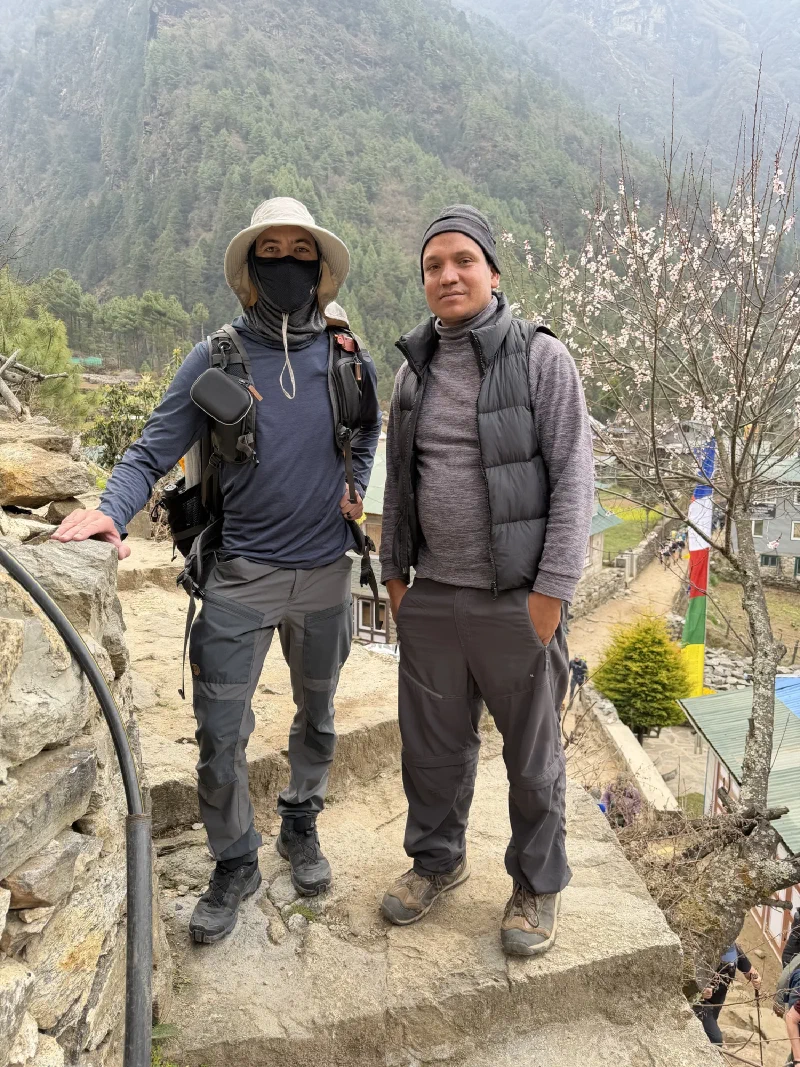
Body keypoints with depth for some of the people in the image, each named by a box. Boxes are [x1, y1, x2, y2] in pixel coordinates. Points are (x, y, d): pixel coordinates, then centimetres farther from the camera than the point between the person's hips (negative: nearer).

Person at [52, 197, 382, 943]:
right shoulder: (215, 359, -6)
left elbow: (369, 426, 20)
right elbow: (153, 452, -10)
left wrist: (356, 487, 5)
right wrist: (112, 510, -28)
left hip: (325, 572, 3)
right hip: (241, 574, -2)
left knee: (317, 714, 18)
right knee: (220, 734, 1)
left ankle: (300, 825, 43)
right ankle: (234, 863, 25)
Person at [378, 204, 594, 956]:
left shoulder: (541, 357, -6)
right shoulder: (414, 370, 8)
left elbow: (574, 477, -9)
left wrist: (553, 589, -14)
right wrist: (394, 570, 12)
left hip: (517, 601, -4)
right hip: (431, 598, 4)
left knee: (532, 754, 11)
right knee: (432, 745, 17)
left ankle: (537, 883, 33)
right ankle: (437, 860, 40)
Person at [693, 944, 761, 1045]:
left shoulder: (735, 949, -8)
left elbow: (750, 972, 0)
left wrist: (757, 981, -24)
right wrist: (700, 992, -44)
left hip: (716, 1004, 6)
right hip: (700, 1004, -6)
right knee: (715, 1041, -16)